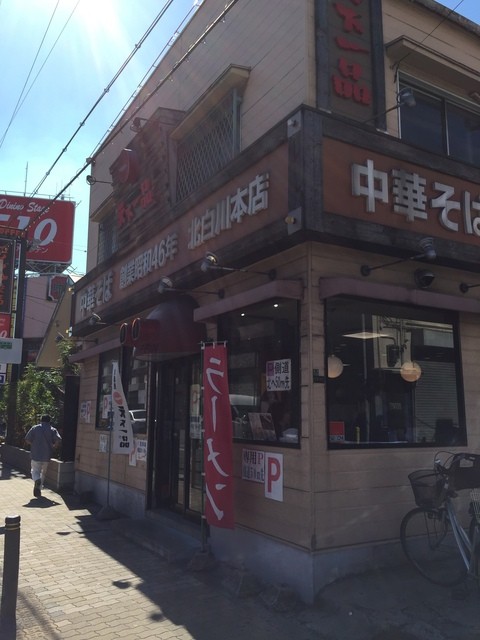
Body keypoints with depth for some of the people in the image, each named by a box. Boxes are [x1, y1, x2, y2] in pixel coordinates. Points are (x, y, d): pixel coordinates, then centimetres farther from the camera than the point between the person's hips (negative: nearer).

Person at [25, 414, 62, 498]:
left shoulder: (35, 428, 0)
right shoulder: (52, 430, 0)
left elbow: (27, 440, -5)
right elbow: (58, 440, -14)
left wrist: (34, 444, 12)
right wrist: (52, 446, 4)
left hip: (36, 455, -1)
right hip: (46, 456, 1)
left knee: (35, 471, 12)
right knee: (43, 473, 17)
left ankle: (37, 480, -19)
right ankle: (39, 489, 19)